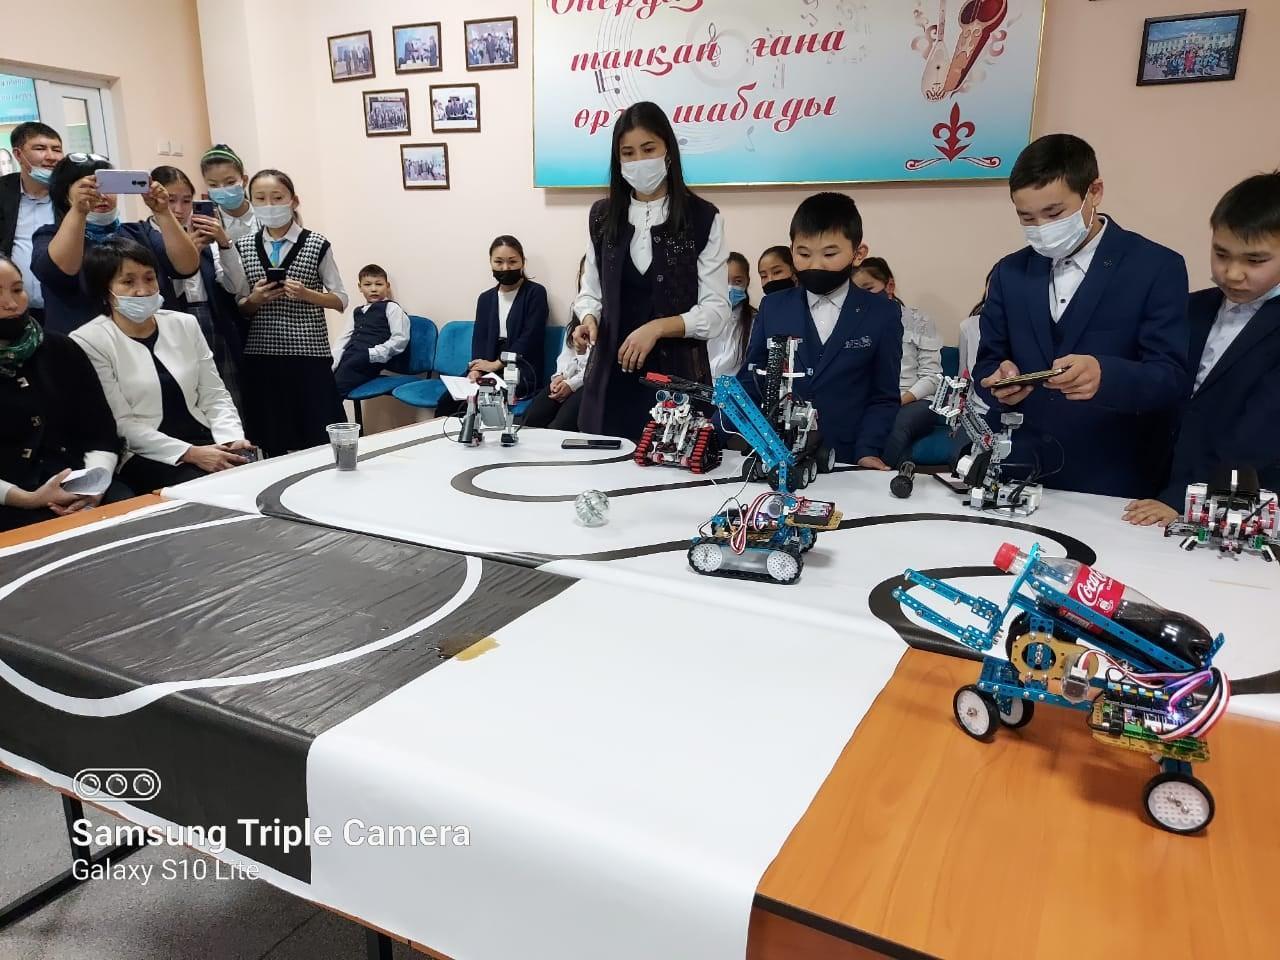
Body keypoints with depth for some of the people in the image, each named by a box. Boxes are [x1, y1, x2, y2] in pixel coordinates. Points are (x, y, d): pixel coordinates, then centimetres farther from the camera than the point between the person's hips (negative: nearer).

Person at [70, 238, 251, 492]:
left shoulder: (185, 324, 12)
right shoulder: (88, 341, -3)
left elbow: (214, 395, 11)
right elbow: (122, 424, -8)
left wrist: (232, 438, -9)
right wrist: (190, 453, -18)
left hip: (206, 443, 5)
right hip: (143, 456, -4)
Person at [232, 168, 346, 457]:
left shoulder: (316, 244, 0)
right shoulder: (242, 247, 9)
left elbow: (341, 300, 2)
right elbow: (239, 309, 12)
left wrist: (306, 294, -14)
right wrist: (255, 299, -9)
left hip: (309, 354, -3)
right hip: (261, 356, 3)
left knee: (318, 442, -3)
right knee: (272, 444, 6)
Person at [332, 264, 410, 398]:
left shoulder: (391, 307, 6)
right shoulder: (357, 312, 28)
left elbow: (400, 339, -5)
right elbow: (344, 339, 23)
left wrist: (373, 354, -14)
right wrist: (333, 361, 6)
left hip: (368, 362, -6)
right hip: (348, 358, 6)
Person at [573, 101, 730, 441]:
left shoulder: (703, 218, -2)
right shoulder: (602, 215, 9)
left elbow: (715, 311, -6)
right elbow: (591, 290, 15)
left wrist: (656, 328, -19)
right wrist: (589, 319, -7)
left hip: (677, 372, -2)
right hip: (611, 371, 3)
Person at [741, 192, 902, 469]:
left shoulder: (882, 315, 5)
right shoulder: (773, 308, 9)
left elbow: (885, 397, 5)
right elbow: (751, 384, 10)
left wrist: (866, 451, -9)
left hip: (845, 460, -1)